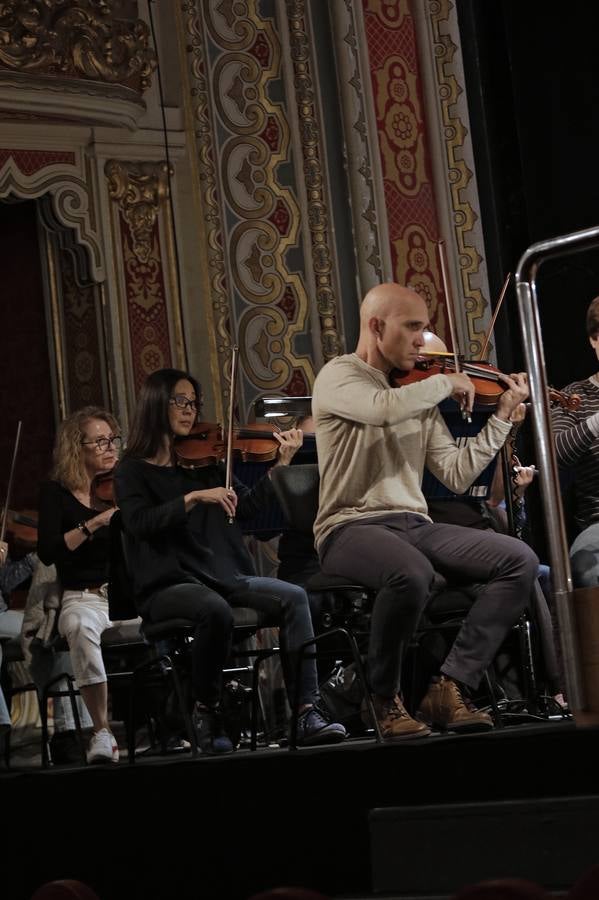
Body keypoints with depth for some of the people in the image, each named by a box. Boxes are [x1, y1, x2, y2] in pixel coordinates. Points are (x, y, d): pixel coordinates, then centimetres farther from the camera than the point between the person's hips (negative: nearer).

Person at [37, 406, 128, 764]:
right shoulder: (57, 493, 4)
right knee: (81, 627, -38)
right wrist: (94, 523, -20)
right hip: (84, 598, -2)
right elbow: (48, 553, -11)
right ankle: (103, 730, -29)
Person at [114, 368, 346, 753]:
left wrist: (282, 463, 3)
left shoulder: (203, 462, 16)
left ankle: (307, 714, -23)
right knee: (216, 610, -36)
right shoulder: (134, 470, 3)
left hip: (222, 576, 5)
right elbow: (139, 523, -15)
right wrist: (195, 498, -25)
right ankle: (208, 714, -15)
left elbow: (246, 505, 10)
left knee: (293, 596, -18)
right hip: (168, 585, -5)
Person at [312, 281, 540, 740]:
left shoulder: (419, 393, 16)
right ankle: (385, 698, -13)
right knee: (413, 573, -39)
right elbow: (385, 409, -27)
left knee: (520, 560, -13)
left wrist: (502, 416, 4)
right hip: (351, 527, -7)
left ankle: (452, 686, -15)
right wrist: (446, 383, -12)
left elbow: (456, 476, 9)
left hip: (413, 524, 7)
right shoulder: (338, 376, -2)